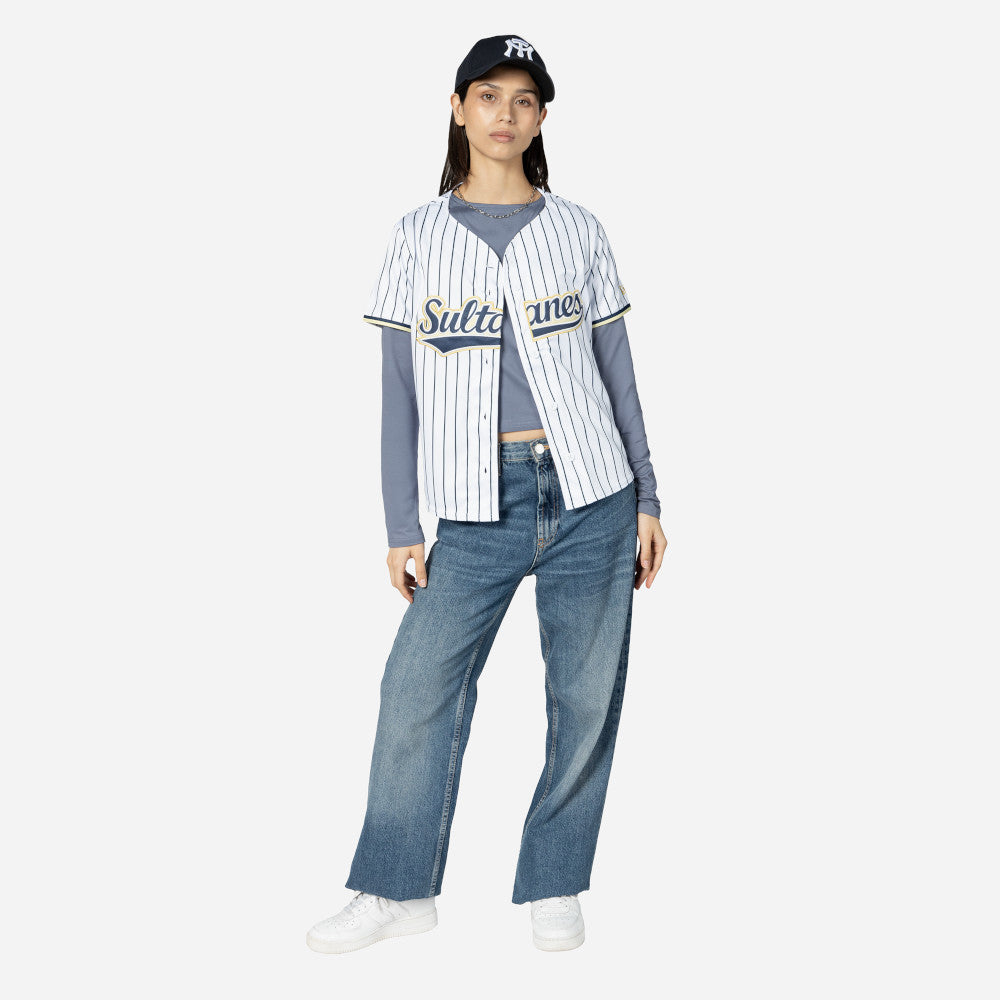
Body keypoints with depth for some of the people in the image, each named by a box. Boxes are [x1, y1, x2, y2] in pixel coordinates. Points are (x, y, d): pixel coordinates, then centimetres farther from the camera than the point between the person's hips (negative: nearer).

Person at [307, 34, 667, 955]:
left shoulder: (578, 230, 8)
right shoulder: (417, 238, 7)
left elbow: (616, 372, 10)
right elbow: (399, 389, 5)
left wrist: (647, 500, 6)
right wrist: (401, 526, 0)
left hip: (590, 498, 1)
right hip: (480, 506, 0)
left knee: (586, 696, 3)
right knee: (418, 684, -6)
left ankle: (554, 888, 19)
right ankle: (397, 889, 12)